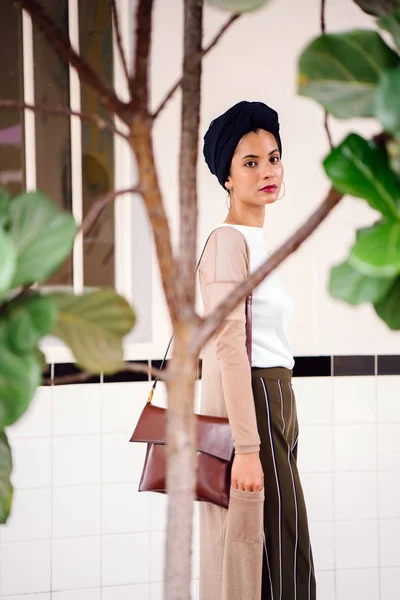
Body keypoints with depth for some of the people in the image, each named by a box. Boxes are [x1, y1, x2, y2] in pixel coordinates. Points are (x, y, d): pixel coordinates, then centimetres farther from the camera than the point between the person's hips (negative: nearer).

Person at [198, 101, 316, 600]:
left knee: (266, 554, 10)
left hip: (273, 403, 9)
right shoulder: (230, 241, -12)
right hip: (248, 405, -9)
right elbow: (230, 348, -19)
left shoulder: (255, 241, 17)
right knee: (267, 558, -8)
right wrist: (247, 447, -24)